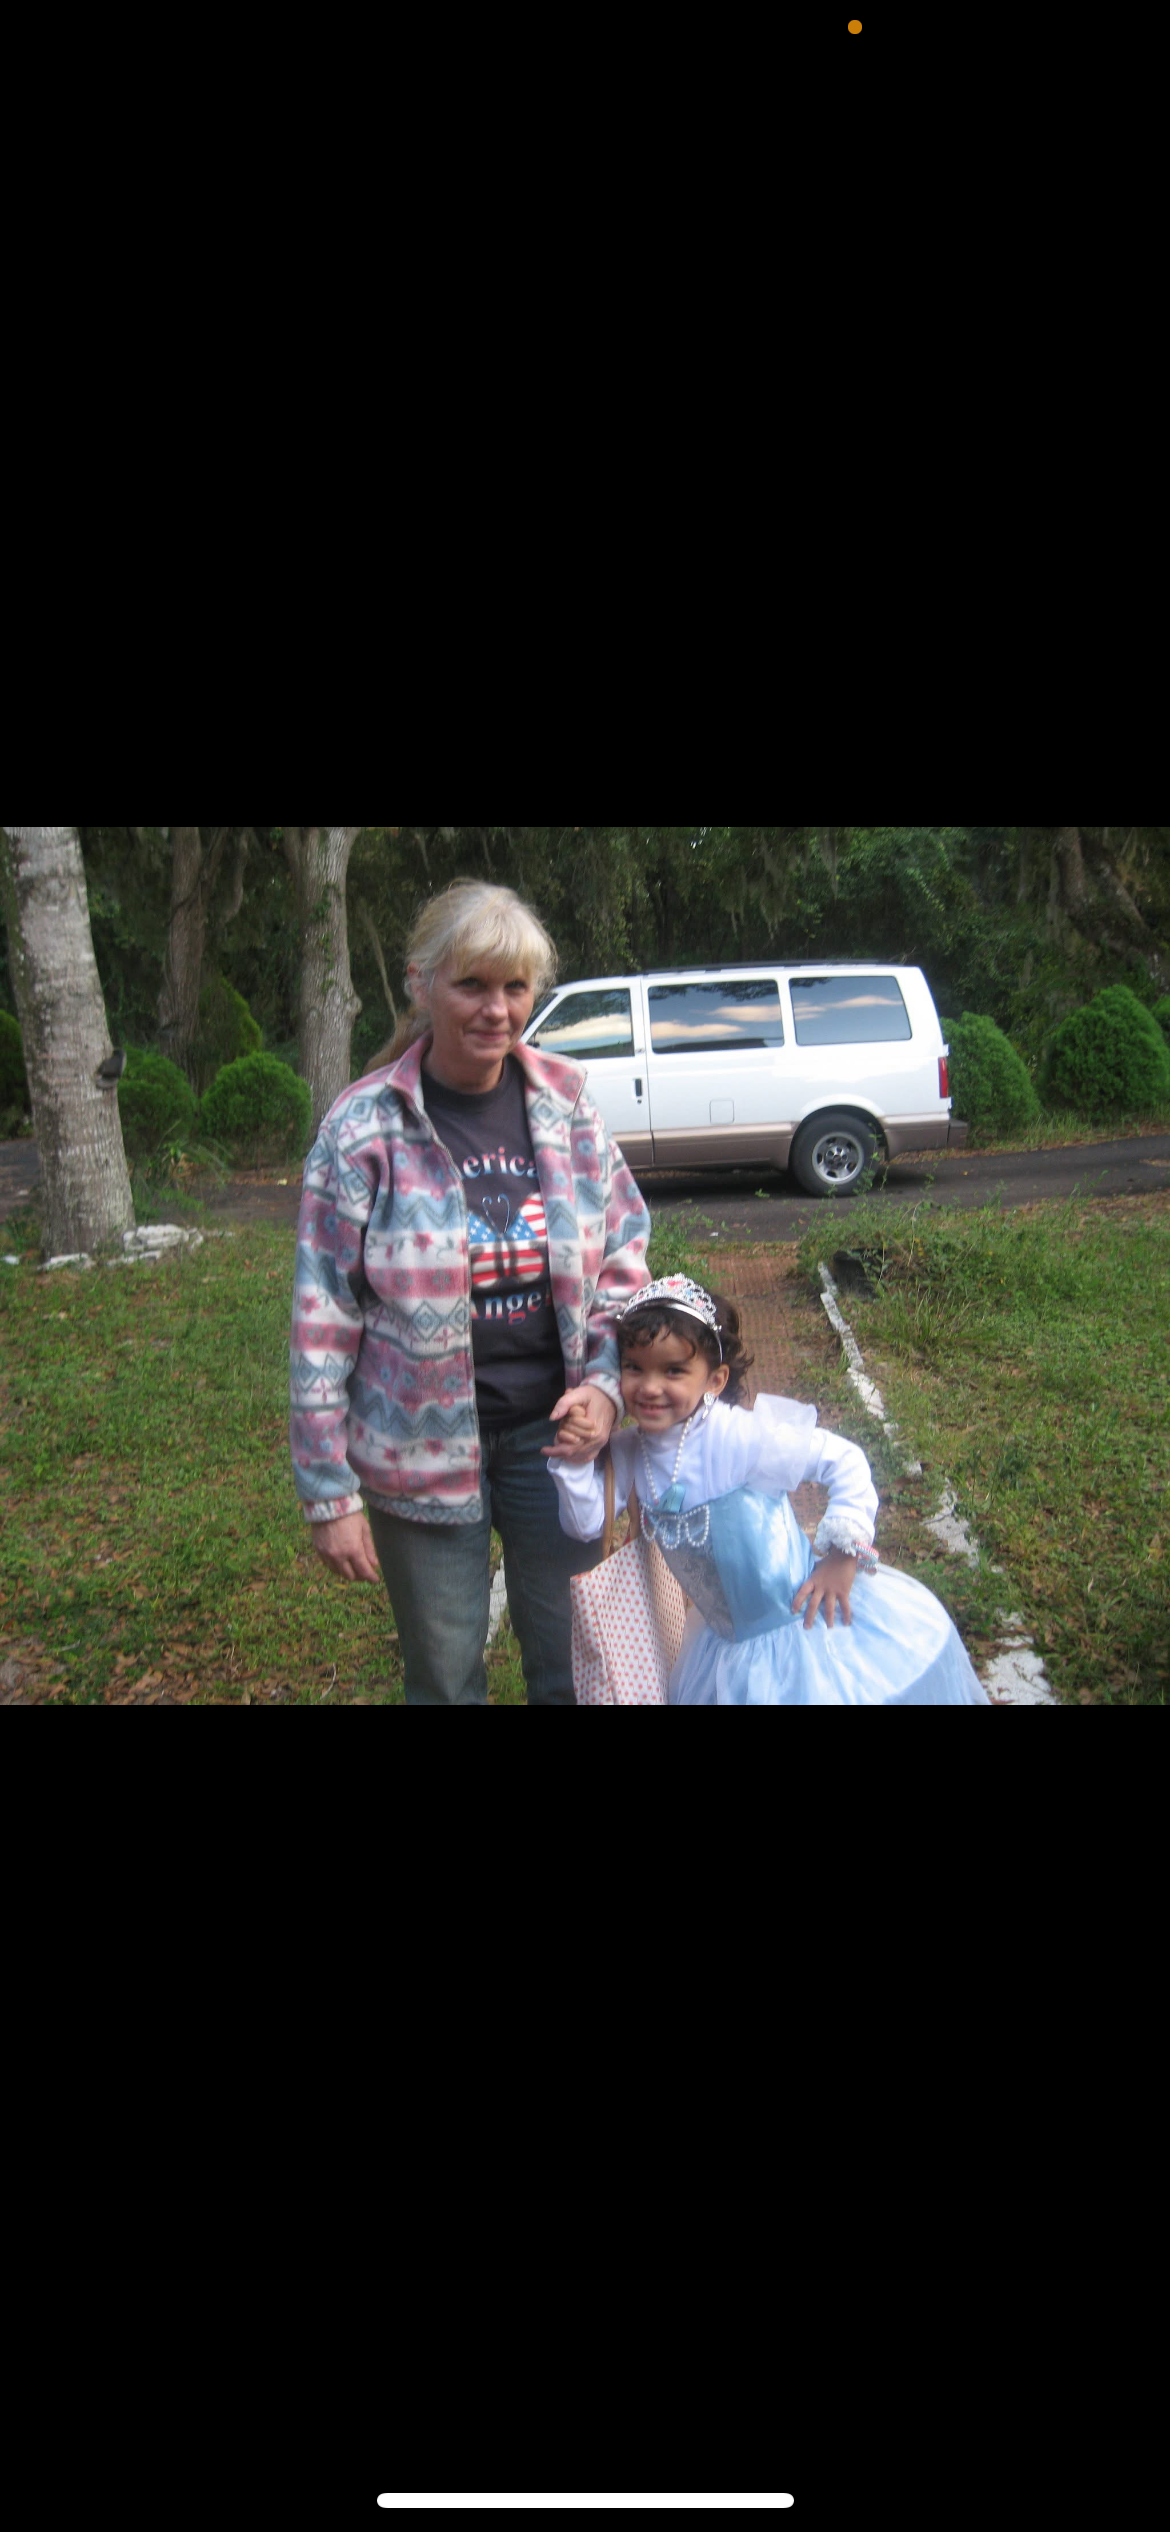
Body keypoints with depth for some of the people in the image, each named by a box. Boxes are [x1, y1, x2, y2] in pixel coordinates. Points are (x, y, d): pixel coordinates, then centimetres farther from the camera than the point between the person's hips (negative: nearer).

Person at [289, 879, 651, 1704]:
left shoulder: (565, 1101, -3)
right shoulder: (365, 1126, -13)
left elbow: (625, 1249, 7)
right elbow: (323, 1319, -10)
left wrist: (605, 1381, -8)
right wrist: (329, 1494, -9)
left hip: (552, 1431, 3)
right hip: (420, 1451, -2)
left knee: (575, 1667, 17)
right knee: (445, 1678, 14)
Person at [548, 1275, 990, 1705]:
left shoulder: (741, 1438, -25)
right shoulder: (629, 1453, -6)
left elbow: (845, 1460, -17)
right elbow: (586, 1524, -2)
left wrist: (843, 1556, -19)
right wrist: (575, 1464, -18)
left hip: (811, 1623, -5)